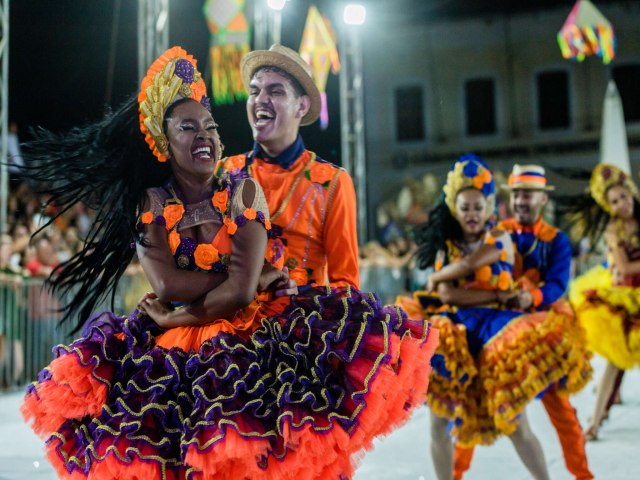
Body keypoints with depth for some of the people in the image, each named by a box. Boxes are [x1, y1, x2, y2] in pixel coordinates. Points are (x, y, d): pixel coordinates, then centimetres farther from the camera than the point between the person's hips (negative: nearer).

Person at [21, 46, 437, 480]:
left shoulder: (244, 191, 2)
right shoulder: (150, 203, 6)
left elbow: (240, 291, -10)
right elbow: (167, 285, -11)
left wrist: (175, 319, -7)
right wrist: (260, 279, -10)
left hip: (248, 332, -2)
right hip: (176, 347, 2)